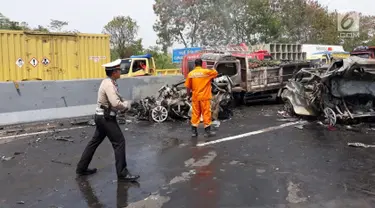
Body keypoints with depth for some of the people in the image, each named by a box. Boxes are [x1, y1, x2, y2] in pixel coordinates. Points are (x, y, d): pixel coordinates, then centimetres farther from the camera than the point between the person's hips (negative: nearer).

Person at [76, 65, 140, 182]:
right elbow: (116, 103, -29)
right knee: (119, 142, -7)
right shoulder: (109, 84, -20)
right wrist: (127, 105, -11)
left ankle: (81, 168, 28)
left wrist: (123, 105, 2)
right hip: (106, 118, -10)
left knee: (95, 142, 17)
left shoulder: (108, 82, 13)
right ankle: (122, 173, -2)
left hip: (102, 116, 10)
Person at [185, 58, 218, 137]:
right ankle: (207, 131, 10)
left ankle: (194, 131, 13)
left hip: (195, 97, 3)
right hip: (204, 97, -3)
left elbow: (188, 86, 4)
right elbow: (215, 73, 6)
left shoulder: (190, 73, 1)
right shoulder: (206, 72, -8)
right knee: (206, 113, 5)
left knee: (195, 113, 10)